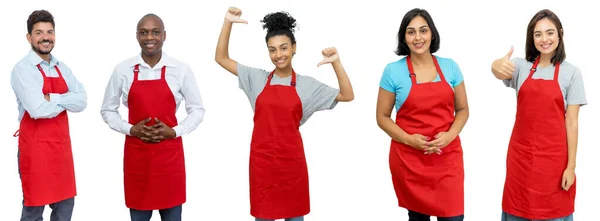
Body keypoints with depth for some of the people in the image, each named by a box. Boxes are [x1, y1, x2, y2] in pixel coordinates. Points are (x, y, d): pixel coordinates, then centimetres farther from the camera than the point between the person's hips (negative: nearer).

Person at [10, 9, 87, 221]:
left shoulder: (61, 68, 9)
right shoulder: (23, 69, -11)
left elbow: (82, 101, -3)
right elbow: (38, 110, -22)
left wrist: (52, 98, -15)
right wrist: (66, 101, -6)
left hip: (61, 146, 7)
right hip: (35, 148, -6)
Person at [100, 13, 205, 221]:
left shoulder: (181, 69, -4)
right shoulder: (122, 70, -1)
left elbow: (197, 110, 5)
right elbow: (107, 110, 8)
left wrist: (175, 131, -10)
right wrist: (130, 129, -9)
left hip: (170, 154, 0)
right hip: (136, 154, 1)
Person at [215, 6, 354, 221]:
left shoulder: (307, 84, 3)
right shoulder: (256, 78, 4)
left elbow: (347, 95, 2)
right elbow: (221, 58, 5)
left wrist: (336, 63, -9)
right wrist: (228, 23, -6)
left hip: (291, 158, 0)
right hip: (262, 158, 0)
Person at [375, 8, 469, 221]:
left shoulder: (450, 67, 4)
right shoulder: (393, 71, -3)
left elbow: (462, 109, 10)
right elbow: (382, 117, 1)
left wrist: (450, 135, -9)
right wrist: (409, 139, -13)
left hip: (447, 157, 2)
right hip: (409, 158, -1)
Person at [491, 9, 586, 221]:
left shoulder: (571, 72, -2)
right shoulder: (521, 66, 3)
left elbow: (571, 121, -4)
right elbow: (500, 71, -21)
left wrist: (571, 165, -7)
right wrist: (498, 66, -46)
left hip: (553, 156, -2)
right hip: (520, 154, 2)